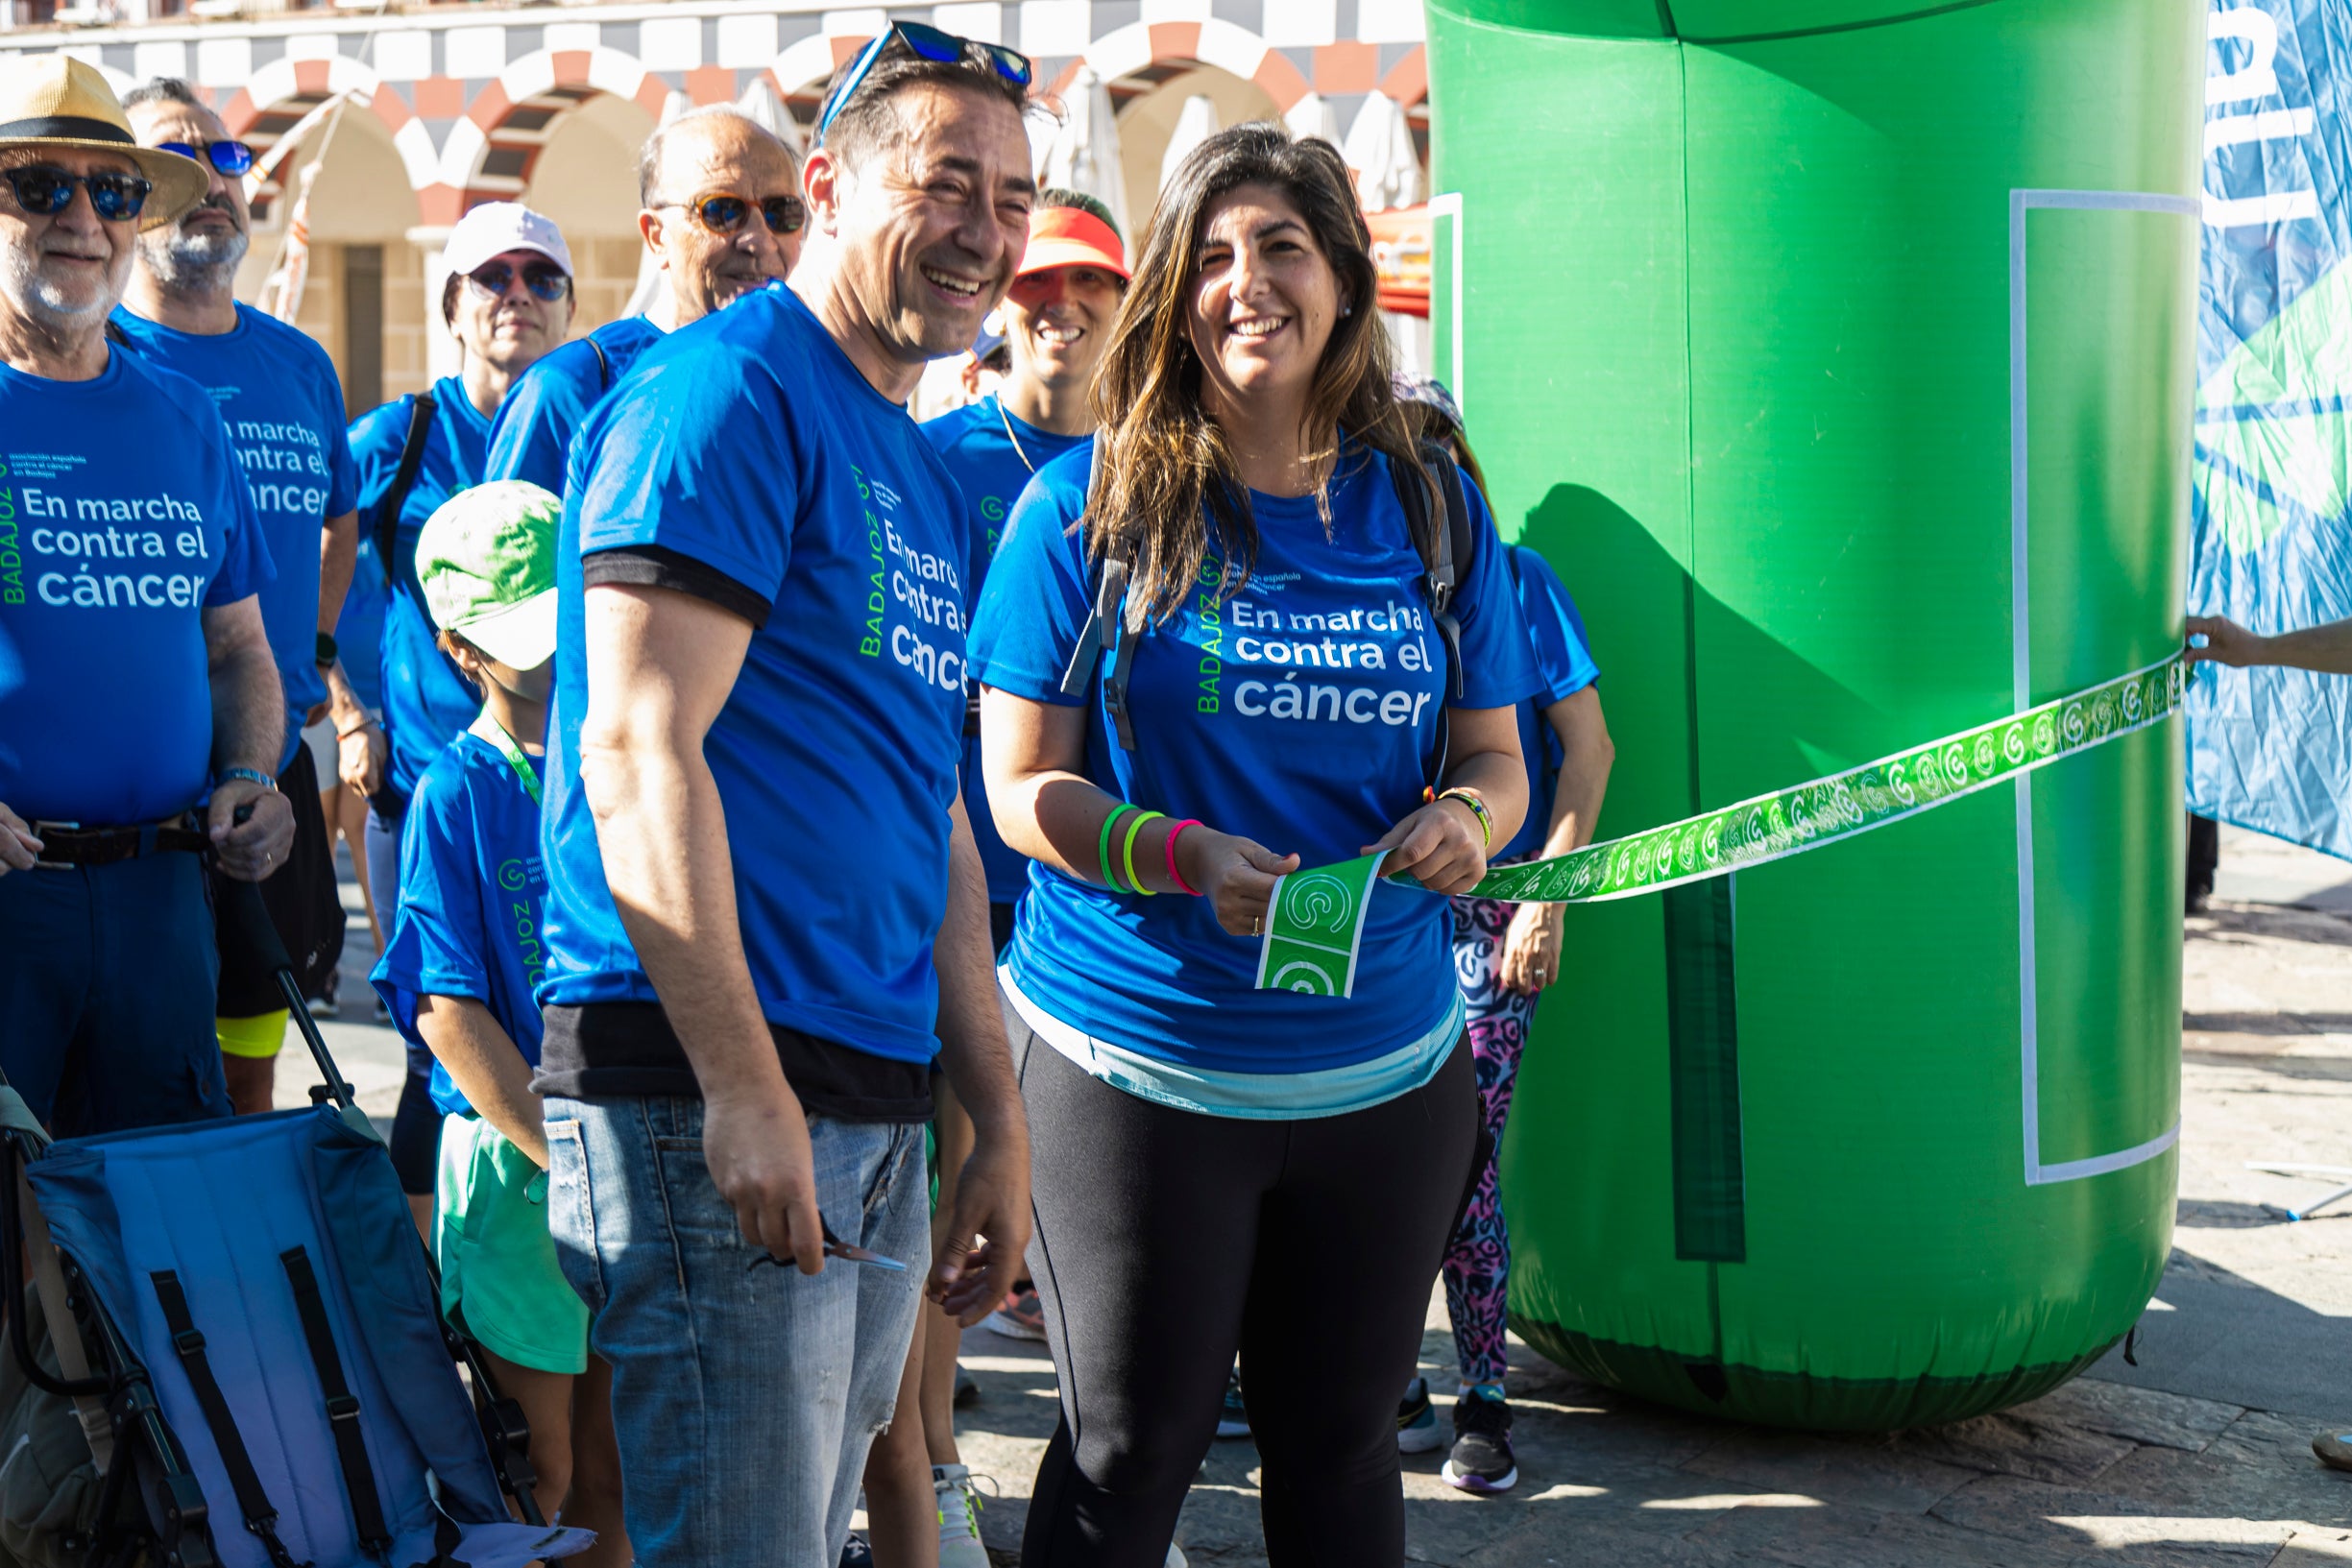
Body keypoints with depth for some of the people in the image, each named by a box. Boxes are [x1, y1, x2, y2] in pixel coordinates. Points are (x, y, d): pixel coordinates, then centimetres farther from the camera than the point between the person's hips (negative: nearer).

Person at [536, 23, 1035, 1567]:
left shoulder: (925, 476, 20)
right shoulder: (723, 392, -8)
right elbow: (638, 748, -17)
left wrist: (1001, 1121, 21)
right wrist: (744, 1089, -21)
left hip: (879, 1112, 9)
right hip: (715, 1092, -9)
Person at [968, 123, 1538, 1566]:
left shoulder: (1433, 510, 5)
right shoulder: (1091, 509, -4)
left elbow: (1496, 757, 12)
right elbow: (1022, 787, -5)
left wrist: (1464, 819, -12)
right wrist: (1189, 859, -23)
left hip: (1389, 1069, 3)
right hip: (1136, 1059, -3)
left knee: (1341, 1446, 15)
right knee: (1130, 1449, 6)